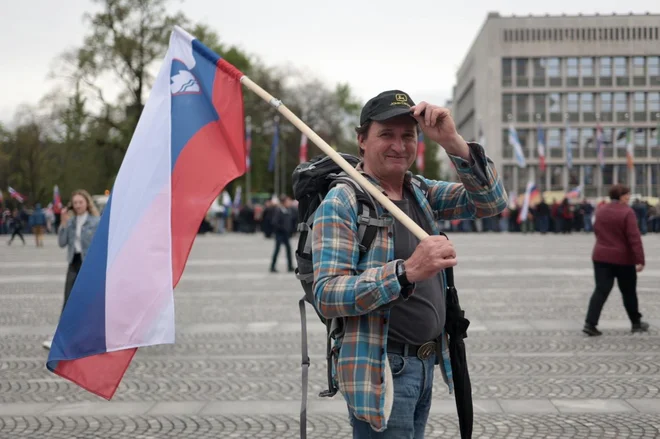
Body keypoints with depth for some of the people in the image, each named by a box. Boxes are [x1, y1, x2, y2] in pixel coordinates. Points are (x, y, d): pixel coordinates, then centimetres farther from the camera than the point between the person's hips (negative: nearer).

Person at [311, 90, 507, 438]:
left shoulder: (421, 192, 8)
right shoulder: (341, 203, -13)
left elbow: (492, 202, -2)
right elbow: (326, 296, -21)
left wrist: (452, 142, -17)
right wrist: (407, 271, -34)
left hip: (426, 361, 7)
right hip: (382, 370, -7)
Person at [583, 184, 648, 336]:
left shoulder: (601, 210, 6)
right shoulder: (627, 212, -14)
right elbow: (634, 238, -18)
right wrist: (640, 259, -17)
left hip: (601, 256, 5)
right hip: (623, 258, -5)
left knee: (601, 291, 2)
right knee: (629, 292, 12)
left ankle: (590, 323, -10)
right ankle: (636, 323, 26)